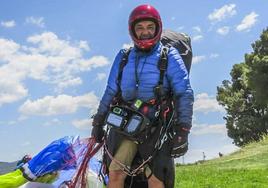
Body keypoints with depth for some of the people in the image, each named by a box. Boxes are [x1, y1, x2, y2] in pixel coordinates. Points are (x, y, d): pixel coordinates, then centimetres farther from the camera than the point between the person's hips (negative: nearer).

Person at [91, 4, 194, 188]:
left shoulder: (169, 56, 0)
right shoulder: (123, 57, 11)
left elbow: (184, 94, -6)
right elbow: (110, 92, 16)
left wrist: (182, 130, -14)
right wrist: (98, 121, 15)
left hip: (157, 126, -3)